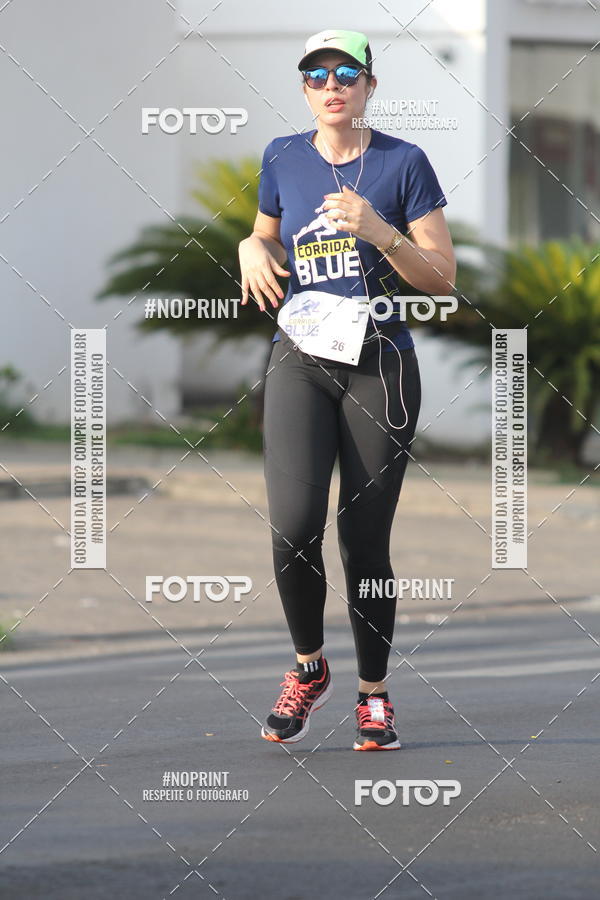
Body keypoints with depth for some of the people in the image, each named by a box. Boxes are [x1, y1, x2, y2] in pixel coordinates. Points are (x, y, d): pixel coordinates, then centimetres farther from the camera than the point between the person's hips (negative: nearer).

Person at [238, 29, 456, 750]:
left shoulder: (404, 163, 0)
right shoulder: (283, 159, 9)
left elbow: (442, 279, -2)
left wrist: (379, 230, -17)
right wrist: (253, 247, 3)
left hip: (380, 365, -1)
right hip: (301, 362, 1)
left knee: (364, 540, -1)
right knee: (293, 526, -17)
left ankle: (373, 693, 15)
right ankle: (308, 667, 6)